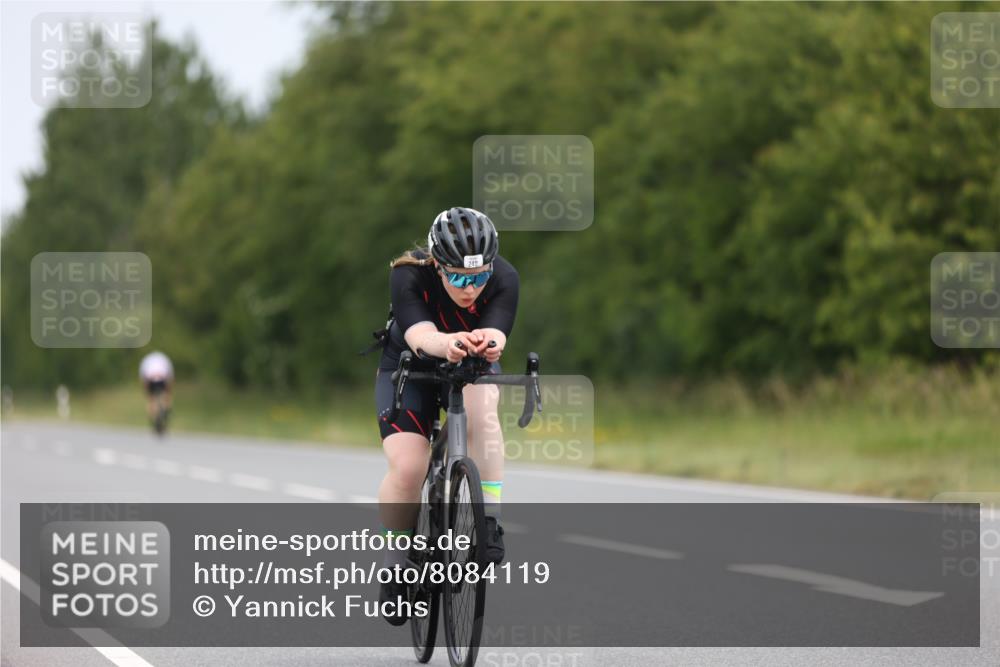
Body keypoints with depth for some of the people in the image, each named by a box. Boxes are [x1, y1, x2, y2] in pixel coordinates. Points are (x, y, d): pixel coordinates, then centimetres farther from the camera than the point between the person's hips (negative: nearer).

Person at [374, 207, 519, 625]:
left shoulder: (504, 279, -27)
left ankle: (490, 524, -30)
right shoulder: (408, 276, -31)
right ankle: (395, 567, 2)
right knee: (407, 468, -21)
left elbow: (497, 333, -43)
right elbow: (419, 335, -48)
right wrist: (448, 344, -72)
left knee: (481, 407, -35)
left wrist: (490, 342, -68)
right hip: (408, 370, -1)